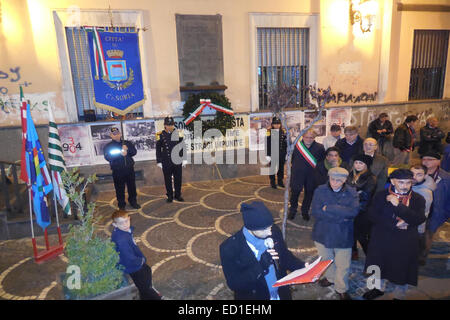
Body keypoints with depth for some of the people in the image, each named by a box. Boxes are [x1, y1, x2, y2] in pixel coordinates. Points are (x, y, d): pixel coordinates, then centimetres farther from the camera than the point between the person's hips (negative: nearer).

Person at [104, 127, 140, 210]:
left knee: (132, 186, 11)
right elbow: (108, 157, -14)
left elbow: (134, 152, 1)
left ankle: (133, 201, 28)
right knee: (120, 189, 5)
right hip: (118, 171, -2)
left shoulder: (128, 143, 9)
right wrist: (120, 153, -22)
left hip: (129, 169, 2)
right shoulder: (108, 146, 1)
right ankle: (121, 204, 19)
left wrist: (127, 149, -18)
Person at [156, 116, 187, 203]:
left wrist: (184, 159, 3)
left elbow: (183, 147, 5)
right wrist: (159, 162, 1)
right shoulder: (160, 135, -3)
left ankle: (178, 195, 24)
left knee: (178, 179, 9)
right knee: (168, 179, 8)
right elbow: (158, 149, 2)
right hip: (166, 162, -1)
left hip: (177, 161, 1)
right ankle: (170, 196, 21)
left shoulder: (178, 133, 1)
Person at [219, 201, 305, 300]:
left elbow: (285, 257, 1)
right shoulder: (229, 248, -26)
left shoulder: (274, 231, -15)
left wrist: (303, 267, -15)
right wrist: (261, 266, -32)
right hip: (253, 296, -3)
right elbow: (234, 284, -22)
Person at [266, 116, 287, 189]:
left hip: (281, 154, 4)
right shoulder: (269, 132, -8)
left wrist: (286, 153, 8)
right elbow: (267, 145, -8)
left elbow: (286, 143, 10)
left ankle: (280, 181, 27)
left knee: (281, 168, 13)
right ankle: (272, 182, 18)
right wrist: (268, 155, -11)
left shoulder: (283, 131, 4)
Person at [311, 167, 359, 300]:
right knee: (326, 260, 23)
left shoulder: (351, 193, -9)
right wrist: (340, 217, -23)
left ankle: (341, 289, 38)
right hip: (323, 234, 1)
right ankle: (330, 278, 53)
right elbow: (315, 212, -19)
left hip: (343, 236, -1)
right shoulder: (320, 190, -11)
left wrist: (328, 208, -26)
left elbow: (353, 211, -25)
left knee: (343, 265, 11)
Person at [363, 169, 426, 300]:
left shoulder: (418, 199, -5)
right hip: (382, 240, 2)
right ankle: (379, 288, 47)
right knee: (378, 266, 20)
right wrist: (395, 224, -19)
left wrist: (398, 205, -26)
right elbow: (372, 215, -12)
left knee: (401, 270, 11)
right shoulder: (381, 196, -4)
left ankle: (399, 295, 37)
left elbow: (419, 219, -19)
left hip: (405, 243, -1)